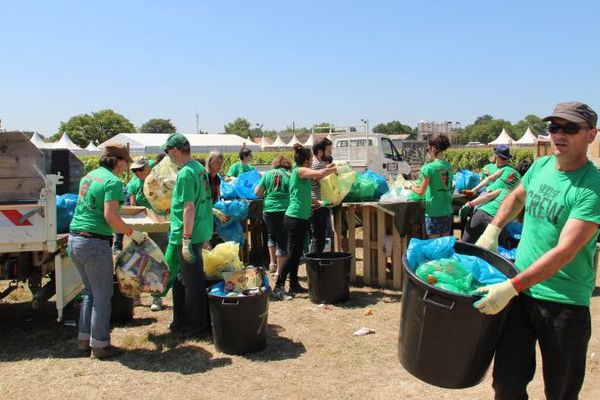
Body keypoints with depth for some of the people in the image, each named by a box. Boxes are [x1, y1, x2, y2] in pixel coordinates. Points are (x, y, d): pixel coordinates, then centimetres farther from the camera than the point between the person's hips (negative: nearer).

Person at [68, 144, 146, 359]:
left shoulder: (88, 176, 13)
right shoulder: (113, 182, -13)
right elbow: (110, 216, -22)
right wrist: (132, 232, -10)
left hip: (74, 239, 9)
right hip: (95, 243, -9)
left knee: (90, 292, 21)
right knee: (102, 295, 4)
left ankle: (84, 338, 27)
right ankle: (99, 345, 11)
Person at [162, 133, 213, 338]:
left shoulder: (185, 173, -18)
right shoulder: (200, 168, 10)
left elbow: (189, 207, -23)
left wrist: (186, 239, -21)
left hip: (188, 235, -9)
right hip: (201, 232, 9)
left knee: (192, 282, 2)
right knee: (180, 278, 20)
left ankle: (198, 328, 14)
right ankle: (181, 322, 31)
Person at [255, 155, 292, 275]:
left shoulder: (268, 174, 5)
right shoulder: (290, 176, -1)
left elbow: (257, 192, 3)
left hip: (269, 209, 3)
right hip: (285, 210, -2)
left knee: (272, 235, 26)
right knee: (282, 240, 5)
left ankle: (272, 263, 21)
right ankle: (279, 270, 10)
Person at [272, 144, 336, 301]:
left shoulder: (299, 172, 16)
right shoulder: (300, 170, -12)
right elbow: (320, 174, -26)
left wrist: (311, 201, 13)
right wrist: (336, 169, -12)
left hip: (299, 218, 10)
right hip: (296, 218, -10)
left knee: (296, 253, 14)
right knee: (293, 254, -9)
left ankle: (294, 284, 23)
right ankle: (278, 287, -7)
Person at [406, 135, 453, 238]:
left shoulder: (430, 167, -14)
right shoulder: (449, 166, 4)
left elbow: (421, 192, -11)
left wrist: (410, 186, 8)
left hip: (434, 212, -6)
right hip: (447, 211, 6)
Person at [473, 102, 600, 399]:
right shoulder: (540, 166, 3)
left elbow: (565, 251, -25)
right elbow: (516, 197, 26)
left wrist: (512, 286, -30)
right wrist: (492, 231, 15)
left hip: (564, 302, -5)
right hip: (521, 292, 5)